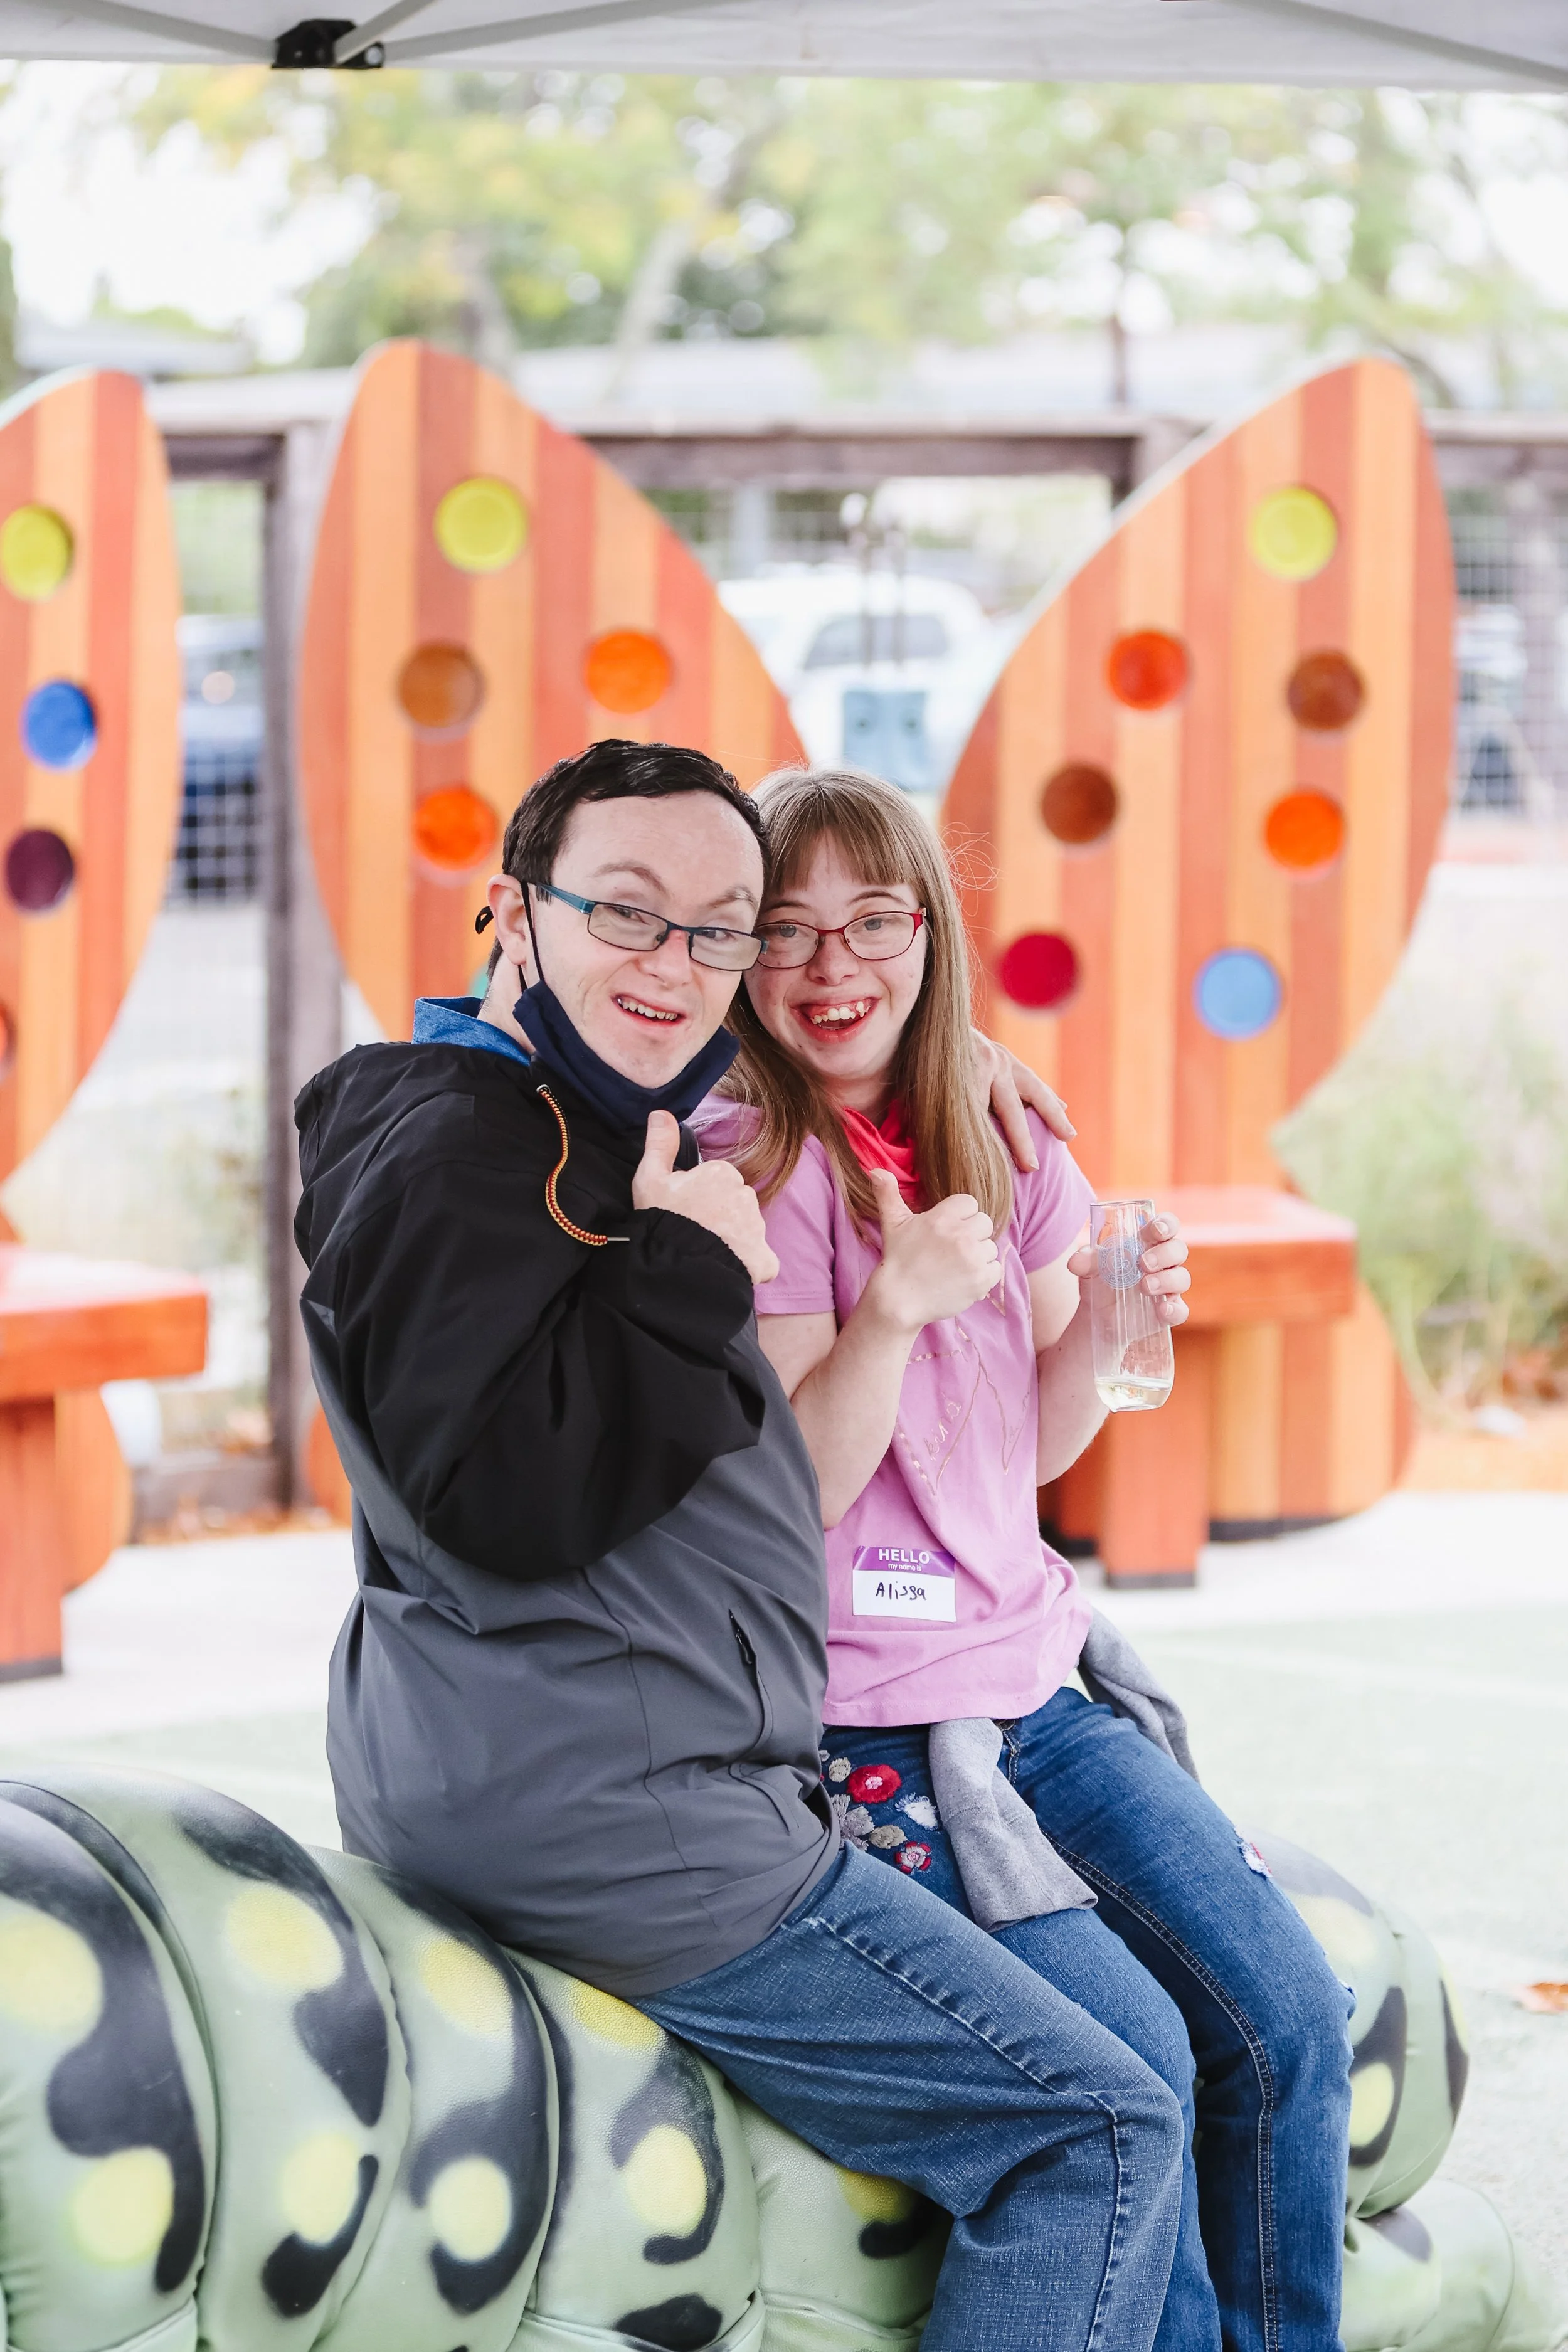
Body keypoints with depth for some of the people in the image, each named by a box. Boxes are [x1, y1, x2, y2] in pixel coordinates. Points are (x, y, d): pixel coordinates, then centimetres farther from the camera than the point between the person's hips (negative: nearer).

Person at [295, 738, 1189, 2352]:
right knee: (1099, 2128, -10)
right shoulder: (451, 1150, -13)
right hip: (597, 1813, -12)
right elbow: (509, 1492, -24)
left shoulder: (600, 1140, 19)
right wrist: (688, 1269, -18)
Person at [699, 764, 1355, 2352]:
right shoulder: (744, 1168, -12)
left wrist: (1102, 1322, -6)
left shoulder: (1002, 1154, 7)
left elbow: (1034, 1450, 13)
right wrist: (894, 1304, -28)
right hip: (865, 1724, -7)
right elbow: (789, 1491, -14)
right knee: (1137, 2055, -15)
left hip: (1032, 1671, 7)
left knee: (1289, 2016, -3)